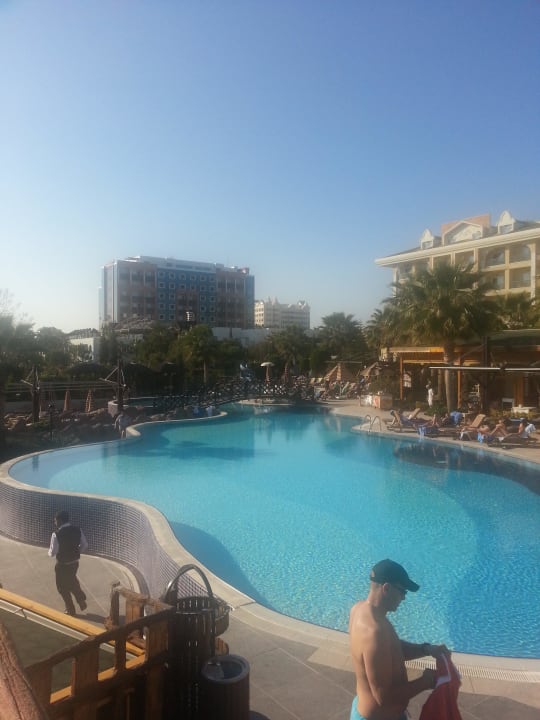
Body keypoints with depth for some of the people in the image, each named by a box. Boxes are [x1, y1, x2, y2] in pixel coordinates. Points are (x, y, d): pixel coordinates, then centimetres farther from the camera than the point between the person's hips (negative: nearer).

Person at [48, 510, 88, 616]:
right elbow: (85, 545, 0)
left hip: (62, 565, -5)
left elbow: (52, 553, -19)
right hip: (75, 562, 5)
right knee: (72, 581, 31)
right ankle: (81, 601, 29)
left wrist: (50, 552, 4)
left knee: (63, 587, 17)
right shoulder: (77, 530, -7)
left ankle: (70, 610, 30)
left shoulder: (57, 534, -24)